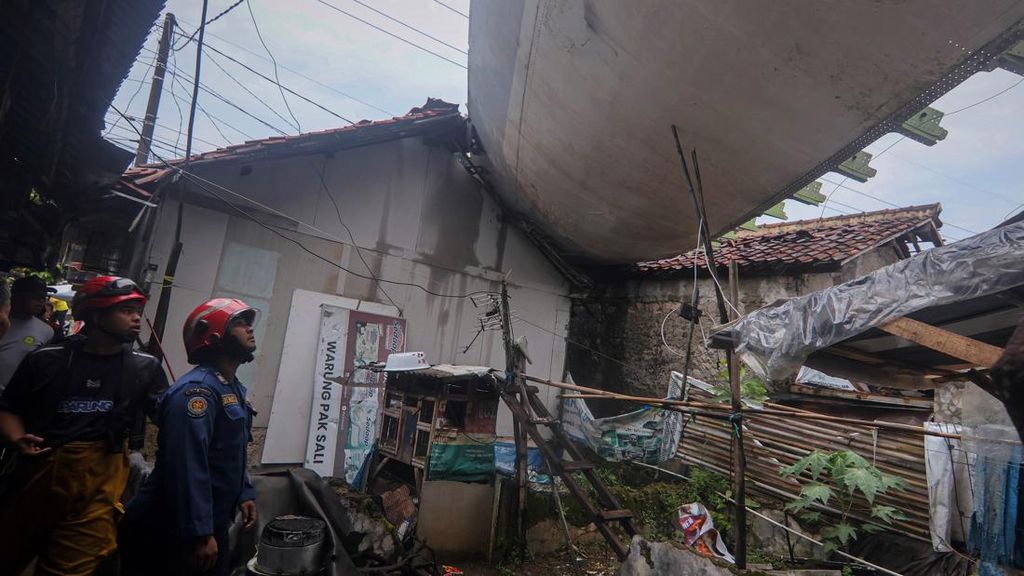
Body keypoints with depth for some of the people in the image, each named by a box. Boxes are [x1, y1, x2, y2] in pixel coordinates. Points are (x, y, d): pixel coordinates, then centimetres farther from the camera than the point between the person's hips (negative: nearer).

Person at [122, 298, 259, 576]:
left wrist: (244, 493, 13)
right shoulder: (197, 389, -23)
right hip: (170, 530, -10)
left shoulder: (233, 388, 10)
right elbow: (187, 467, -29)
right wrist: (200, 533, -28)